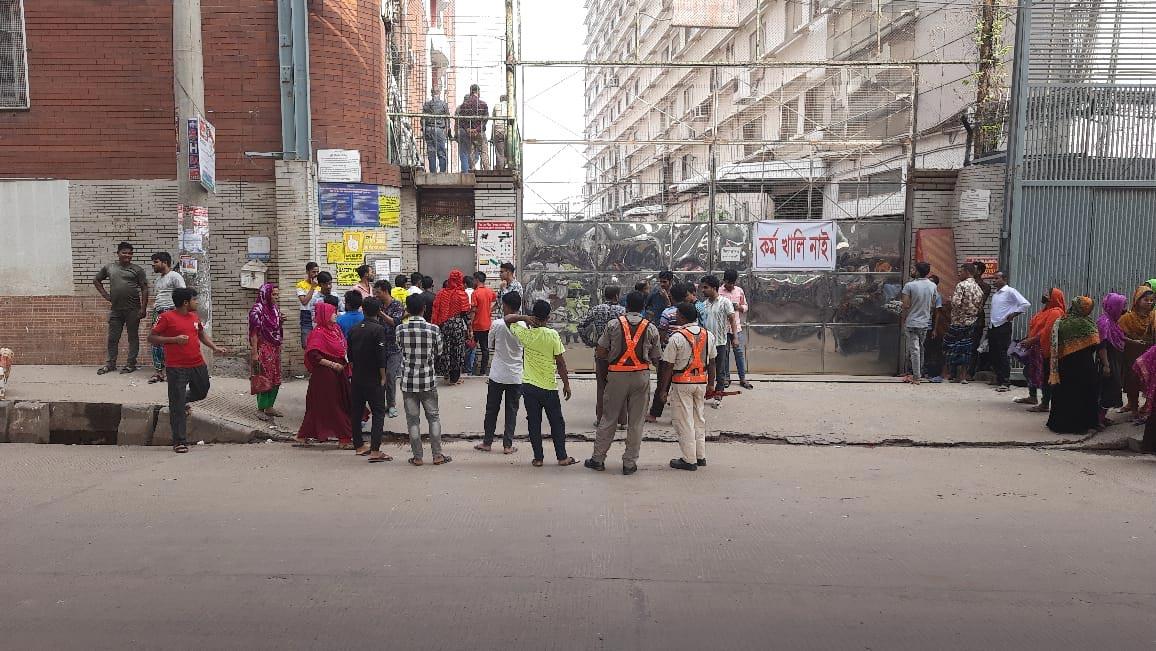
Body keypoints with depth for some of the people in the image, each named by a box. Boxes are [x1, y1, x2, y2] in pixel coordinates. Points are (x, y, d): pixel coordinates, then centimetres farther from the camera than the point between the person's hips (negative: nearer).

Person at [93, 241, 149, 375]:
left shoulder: (137, 270, 0)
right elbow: (96, 281, 22)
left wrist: (143, 308, -10)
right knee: (112, 338, 8)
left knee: (133, 337, 4)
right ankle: (110, 363, 19)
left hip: (133, 310, -3)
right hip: (115, 309, 3)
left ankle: (131, 364, 12)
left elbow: (144, 289, -3)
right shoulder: (109, 268, 9)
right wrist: (105, 295, 9)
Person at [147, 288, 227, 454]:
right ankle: (180, 441, 4)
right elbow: (151, 338, -7)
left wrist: (215, 348, 12)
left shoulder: (194, 316, 11)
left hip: (198, 364, 6)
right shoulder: (167, 317, -9)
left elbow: (202, 334, 25)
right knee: (177, 406, -2)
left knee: (202, 392, 22)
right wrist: (174, 339, -18)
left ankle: (184, 400, 53)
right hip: (176, 367, -6)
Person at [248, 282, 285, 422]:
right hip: (263, 349, -8)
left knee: (275, 380, 10)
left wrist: (281, 321, -1)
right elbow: (254, 332, -15)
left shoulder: (275, 308, 9)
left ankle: (269, 407, 20)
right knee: (264, 380, -2)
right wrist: (254, 353, -18)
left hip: (275, 349, 8)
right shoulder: (257, 309, -13)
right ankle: (260, 409, 8)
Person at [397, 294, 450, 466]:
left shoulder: (400, 329, -7)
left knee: (413, 419, 8)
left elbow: (399, 347, 8)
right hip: (428, 380, 0)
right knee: (433, 417, 12)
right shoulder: (433, 329, -9)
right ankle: (437, 455, 14)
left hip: (408, 381, 1)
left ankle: (417, 457, 13)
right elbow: (438, 352, 3)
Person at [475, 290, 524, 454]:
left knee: (492, 409, 12)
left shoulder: (497, 324, -12)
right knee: (512, 410, 9)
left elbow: (491, 344, 2)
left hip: (497, 375, -1)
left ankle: (487, 442, 19)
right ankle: (508, 445, 10)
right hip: (516, 375, 1)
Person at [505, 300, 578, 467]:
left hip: (529, 386, 2)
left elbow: (507, 319, 10)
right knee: (557, 422, 12)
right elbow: (560, 362, -9)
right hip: (549, 387, -2)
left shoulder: (526, 333, -6)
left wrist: (525, 318, -4)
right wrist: (566, 384, 1)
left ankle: (538, 458, 13)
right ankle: (562, 457, 17)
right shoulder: (553, 335, -12)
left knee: (534, 423, 10)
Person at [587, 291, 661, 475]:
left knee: (608, 418, 9)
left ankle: (598, 459, 16)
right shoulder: (651, 328, 0)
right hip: (641, 376, 0)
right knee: (635, 422, 8)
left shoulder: (613, 325, -2)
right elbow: (657, 359, 4)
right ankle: (630, 463, 12)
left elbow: (600, 353, -2)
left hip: (617, 375, 0)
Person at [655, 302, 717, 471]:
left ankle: (689, 460, 6)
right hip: (702, 382, 6)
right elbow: (711, 363, 10)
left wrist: (663, 389, -6)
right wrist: (710, 385, 18)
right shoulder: (708, 336, 5)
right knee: (699, 419, 17)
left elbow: (668, 366, -12)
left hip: (682, 383, -6)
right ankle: (700, 456, 24)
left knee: (684, 421, 2)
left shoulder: (676, 337, -14)